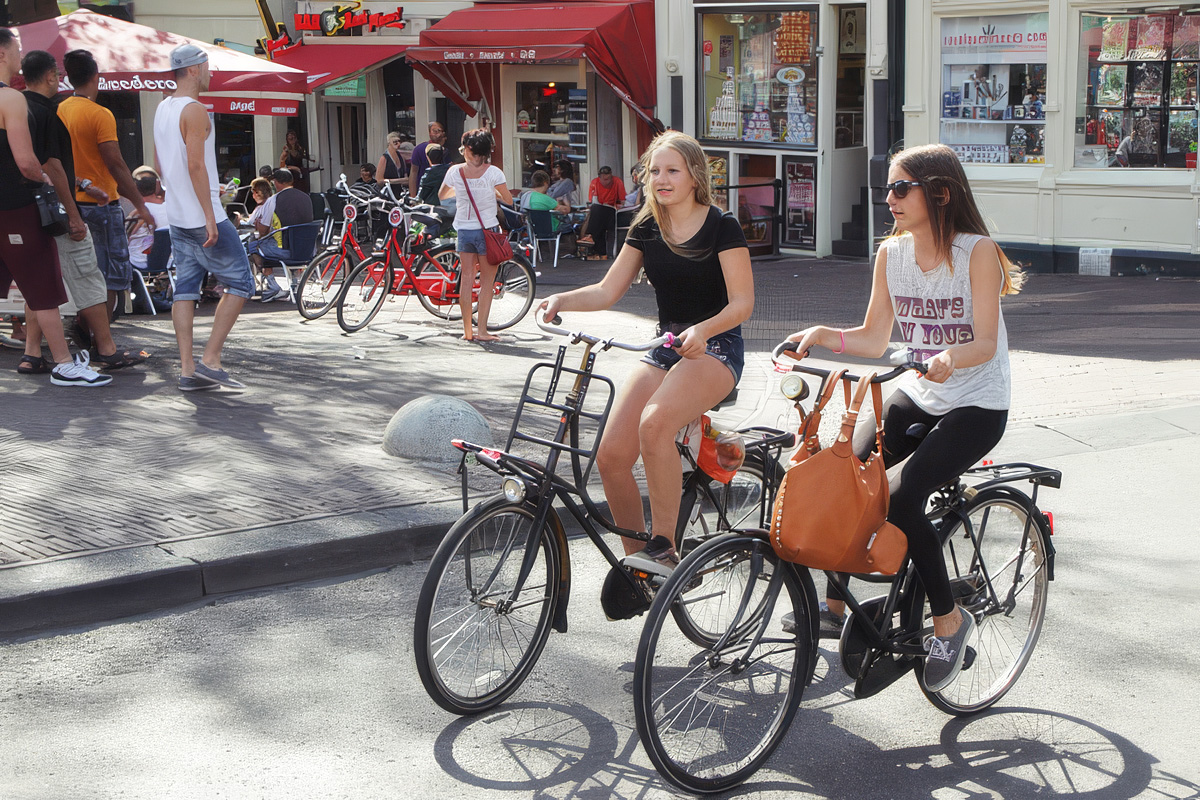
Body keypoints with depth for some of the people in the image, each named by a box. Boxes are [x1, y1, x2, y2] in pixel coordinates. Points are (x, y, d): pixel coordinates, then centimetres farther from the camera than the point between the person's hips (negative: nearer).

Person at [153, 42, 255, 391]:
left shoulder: (161, 109, 14)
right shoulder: (195, 110, -14)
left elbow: (158, 163, 21)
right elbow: (196, 164, -21)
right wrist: (210, 217, -21)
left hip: (177, 216, 9)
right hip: (203, 217, -9)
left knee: (185, 289, 7)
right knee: (240, 283, -1)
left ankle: (187, 369, 4)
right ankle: (210, 360, -5)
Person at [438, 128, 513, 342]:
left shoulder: (455, 172, -2)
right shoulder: (493, 172, -10)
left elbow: (441, 196, 14)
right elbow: (508, 200, -2)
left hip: (464, 230, 3)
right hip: (487, 230, -3)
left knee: (466, 278, 11)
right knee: (487, 281, 4)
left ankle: (467, 330, 15)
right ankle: (482, 330, 2)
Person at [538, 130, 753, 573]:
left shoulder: (722, 227, -6)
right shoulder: (646, 228, 9)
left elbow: (742, 302, -12)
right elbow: (607, 291, 6)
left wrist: (702, 330, -31)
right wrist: (562, 300, -14)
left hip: (716, 347, -5)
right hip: (665, 348, 5)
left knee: (655, 422, -35)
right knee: (611, 454, -14)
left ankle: (664, 547, -22)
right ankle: (636, 561, 5)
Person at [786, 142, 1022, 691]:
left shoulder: (978, 252, -14)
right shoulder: (891, 254, 2)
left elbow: (986, 343, -20)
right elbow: (874, 339, 2)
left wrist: (951, 356, -42)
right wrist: (823, 335, -15)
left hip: (977, 405, -6)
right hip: (916, 396, 6)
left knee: (902, 498, -24)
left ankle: (949, 619, -4)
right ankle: (836, 597, 2)